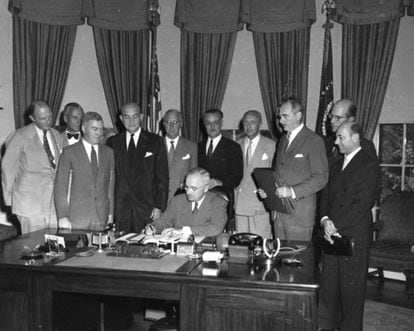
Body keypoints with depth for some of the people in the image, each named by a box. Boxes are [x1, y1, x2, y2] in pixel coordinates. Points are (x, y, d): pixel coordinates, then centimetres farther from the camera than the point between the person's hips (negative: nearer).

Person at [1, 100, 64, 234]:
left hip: (54, 200, 4)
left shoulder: (56, 135, 11)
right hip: (30, 202, -4)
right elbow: (7, 168, 2)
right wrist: (9, 198, 3)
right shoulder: (21, 136, -3)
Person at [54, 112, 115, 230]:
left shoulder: (108, 152, 10)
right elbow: (60, 186, -2)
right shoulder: (69, 152, -1)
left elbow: (111, 184, 11)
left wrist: (111, 213, 7)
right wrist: (62, 216, -8)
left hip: (102, 217, 3)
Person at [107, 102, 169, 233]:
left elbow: (162, 177, 1)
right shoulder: (113, 142, 10)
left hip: (147, 209, -1)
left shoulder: (155, 141, 4)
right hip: (119, 209, 2)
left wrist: (159, 206, -6)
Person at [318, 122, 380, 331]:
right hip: (333, 235, 6)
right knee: (329, 283, 11)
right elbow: (326, 195, 13)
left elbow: (362, 204, -15)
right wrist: (325, 220, -5)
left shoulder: (369, 166, -8)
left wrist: (336, 225, -15)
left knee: (351, 286, 4)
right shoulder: (336, 165, 16)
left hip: (354, 236, -6)